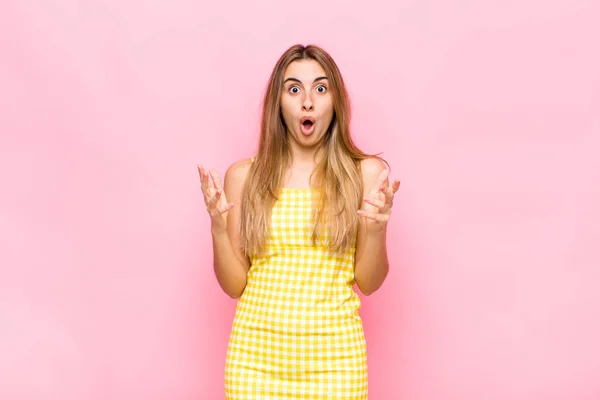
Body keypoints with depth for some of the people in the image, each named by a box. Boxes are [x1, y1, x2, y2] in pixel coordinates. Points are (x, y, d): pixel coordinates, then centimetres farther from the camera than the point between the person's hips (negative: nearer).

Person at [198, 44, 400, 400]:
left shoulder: (367, 173, -3)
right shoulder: (243, 175, 0)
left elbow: (369, 283, 0)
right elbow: (234, 285, 1)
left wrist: (375, 229, -17)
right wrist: (218, 225, -14)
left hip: (334, 353, 0)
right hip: (256, 351, 1)